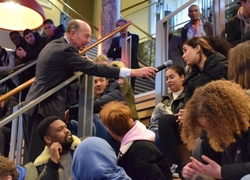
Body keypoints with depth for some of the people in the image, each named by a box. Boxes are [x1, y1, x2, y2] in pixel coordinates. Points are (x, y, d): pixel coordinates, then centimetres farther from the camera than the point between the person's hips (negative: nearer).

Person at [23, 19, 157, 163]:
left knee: (34, 154, 13)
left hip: (35, 104, 10)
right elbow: (95, 69, -23)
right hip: (45, 108, -10)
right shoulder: (65, 50, -16)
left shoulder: (54, 45, 15)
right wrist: (134, 72, -26)